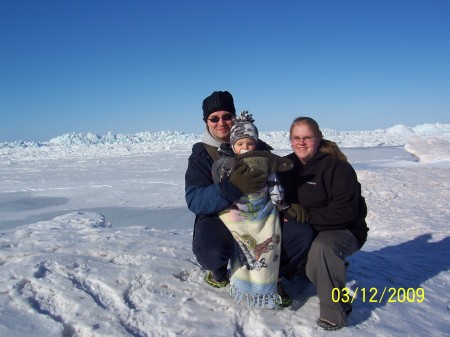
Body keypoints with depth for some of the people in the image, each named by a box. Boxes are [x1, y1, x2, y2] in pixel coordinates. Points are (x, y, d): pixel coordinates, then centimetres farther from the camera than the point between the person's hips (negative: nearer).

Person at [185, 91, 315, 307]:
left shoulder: (257, 146, 5)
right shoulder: (201, 155, -4)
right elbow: (194, 200, -18)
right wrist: (232, 188, -34)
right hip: (219, 219, -2)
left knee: (303, 235, -18)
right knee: (208, 249, -36)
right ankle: (218, 270, 5)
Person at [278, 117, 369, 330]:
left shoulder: (337, 166, -17)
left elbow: (345, 212, -23)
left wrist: (308, 215, -25)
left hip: (343, 230, -7)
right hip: (306, 232, 7)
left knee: (322, 247, -37)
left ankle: (335, 311, -15)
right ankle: (335, 267, 10)